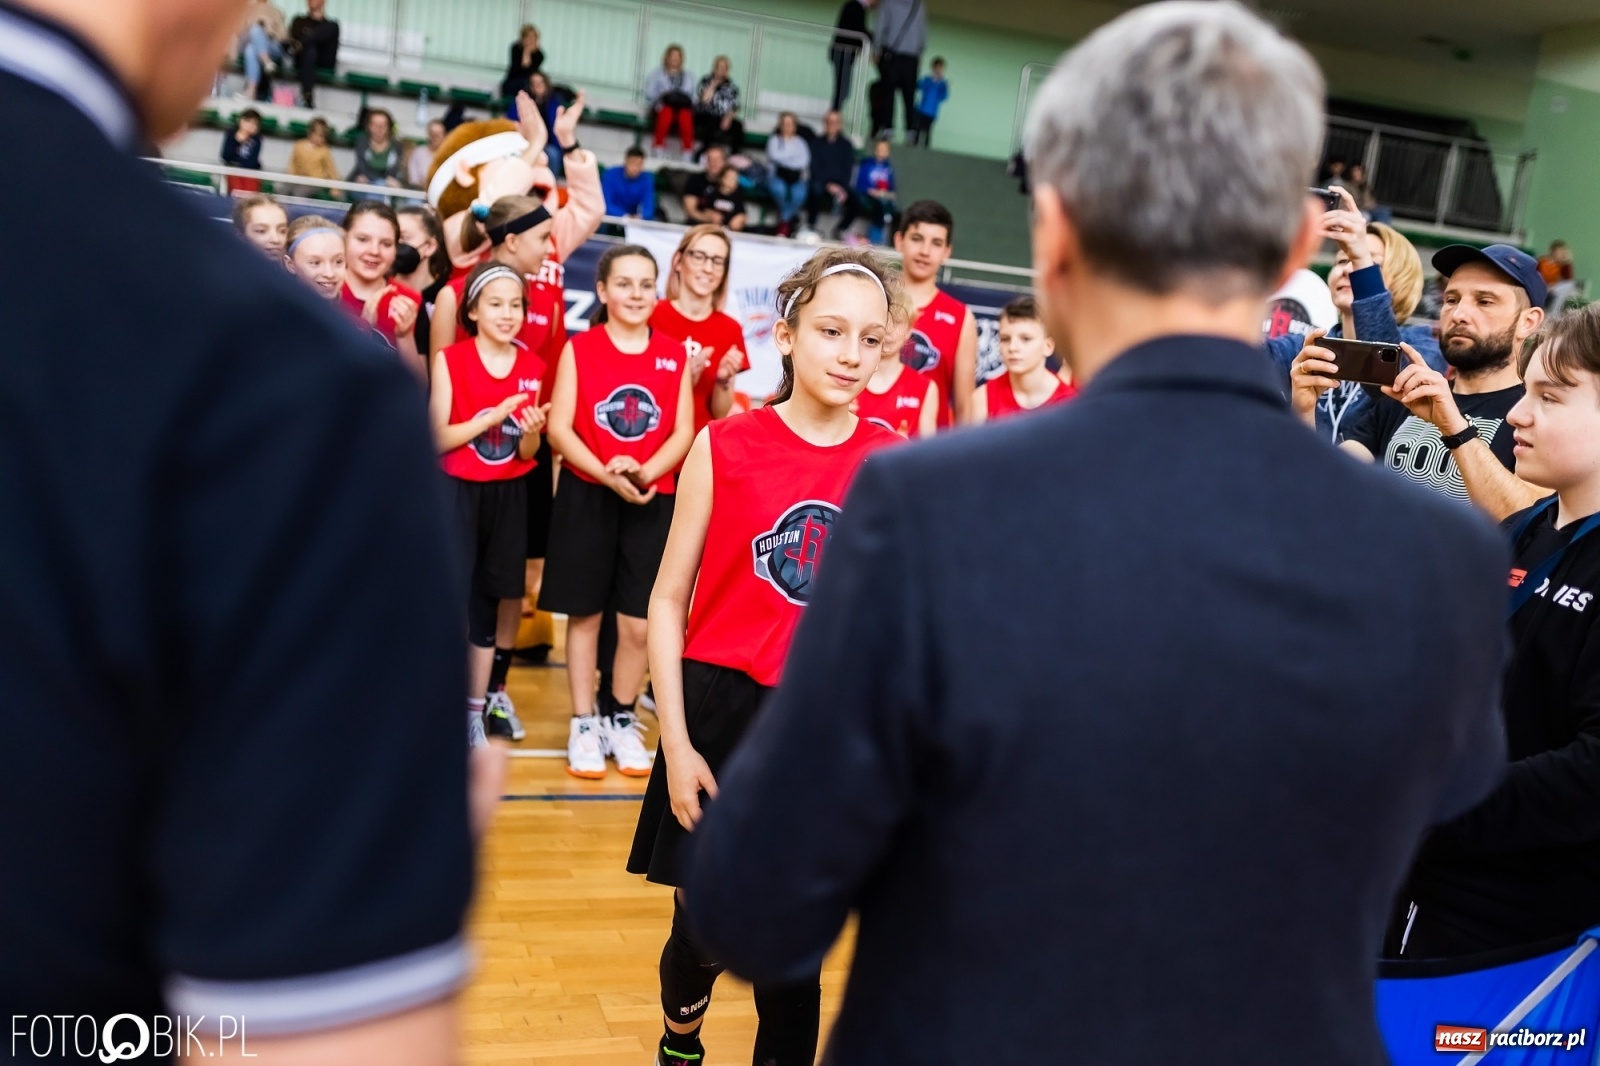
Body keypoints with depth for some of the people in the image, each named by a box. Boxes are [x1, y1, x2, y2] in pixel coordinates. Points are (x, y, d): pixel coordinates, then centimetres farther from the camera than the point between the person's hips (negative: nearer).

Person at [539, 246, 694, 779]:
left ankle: (622, 720, 23)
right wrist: (606, 474, -20)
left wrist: (644, 472, -18)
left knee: (639, 621, 3)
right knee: (584, 613, 6)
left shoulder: (675, 355, 4)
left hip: (654, 499, 1)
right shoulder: (578, 349, -1)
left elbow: (684, 432, 0)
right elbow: (559, 428, -6)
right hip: (586, 495, -1)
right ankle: (584, 724, 19)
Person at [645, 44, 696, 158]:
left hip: (682, 107, 1)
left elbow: (693, 96, 10)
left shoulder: (688, 76, 24)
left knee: (685, 115, -37)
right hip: (662, 107, -1)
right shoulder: (657, 73, 19)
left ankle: (688, 150, -33)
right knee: (667, 112, -38)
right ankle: (658, 146, -28)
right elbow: (649, 94, 7)